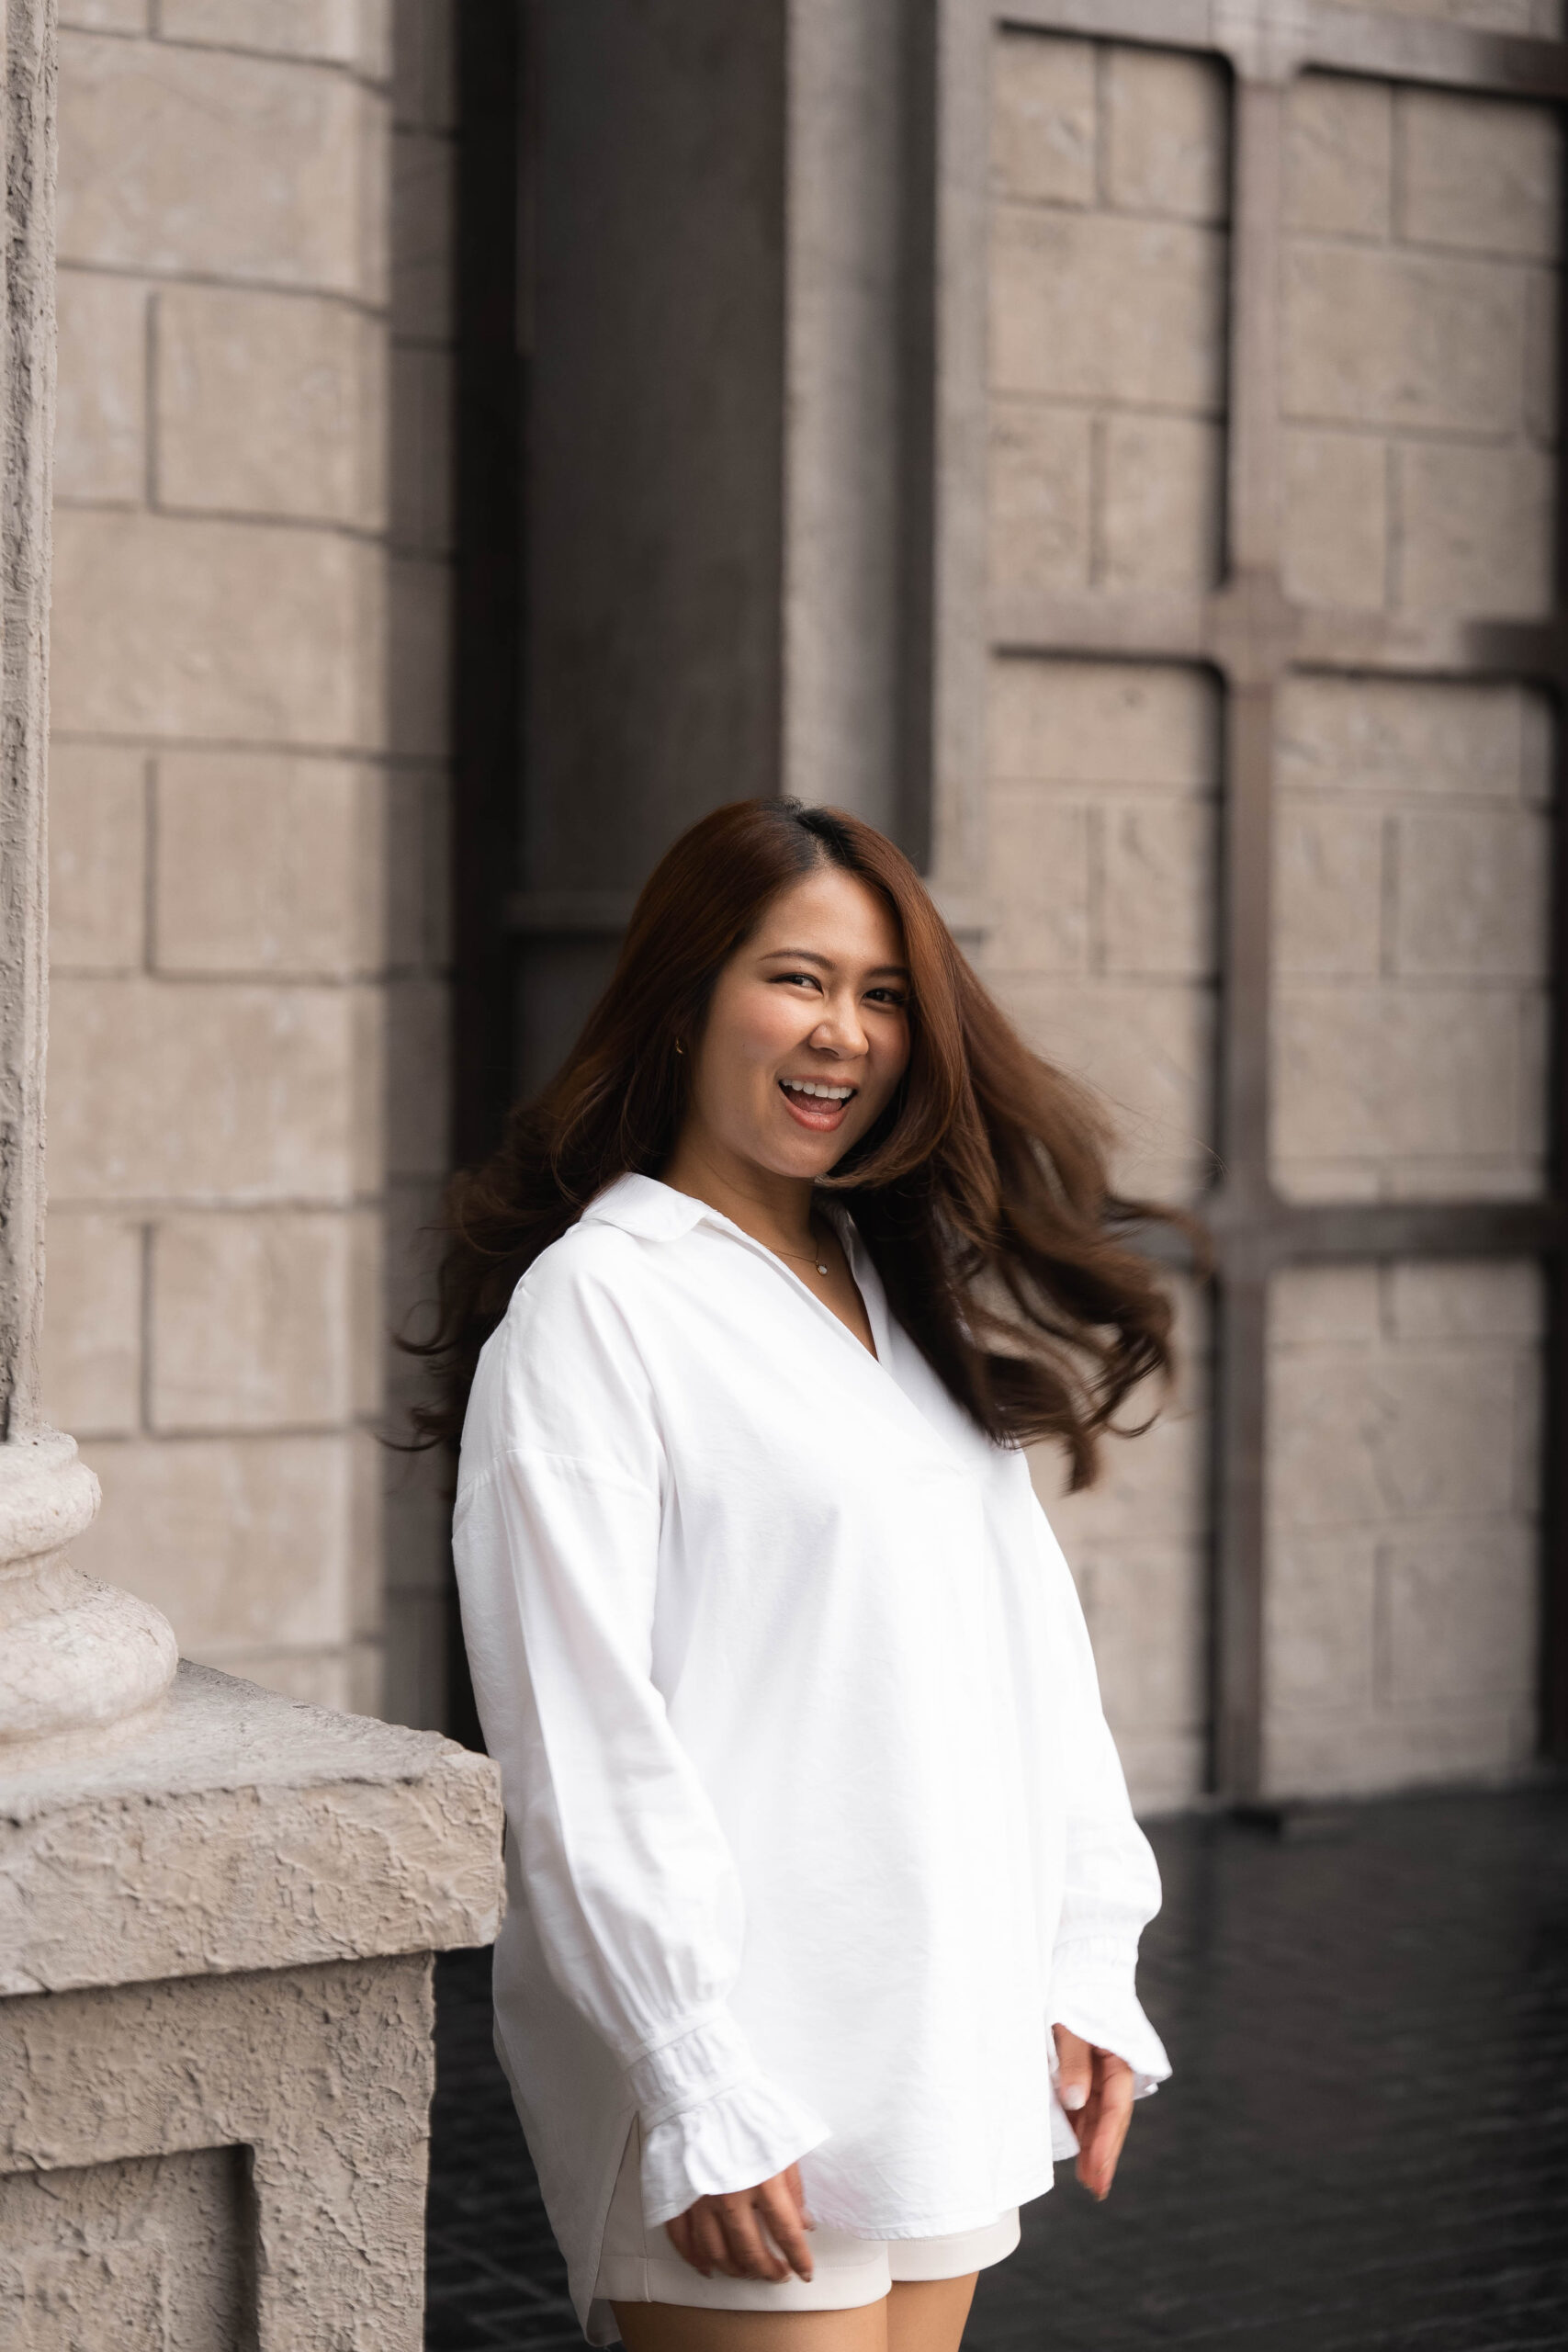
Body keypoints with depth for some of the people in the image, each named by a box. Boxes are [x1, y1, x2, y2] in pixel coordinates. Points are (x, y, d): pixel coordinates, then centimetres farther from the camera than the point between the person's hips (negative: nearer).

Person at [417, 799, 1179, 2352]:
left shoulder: (918, 1293, 15)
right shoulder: (596, 1303, -9)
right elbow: (583, 1744, -14)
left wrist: (1087, 1969, 9)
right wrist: (700, 2098, -17)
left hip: (952, 2051, 7)